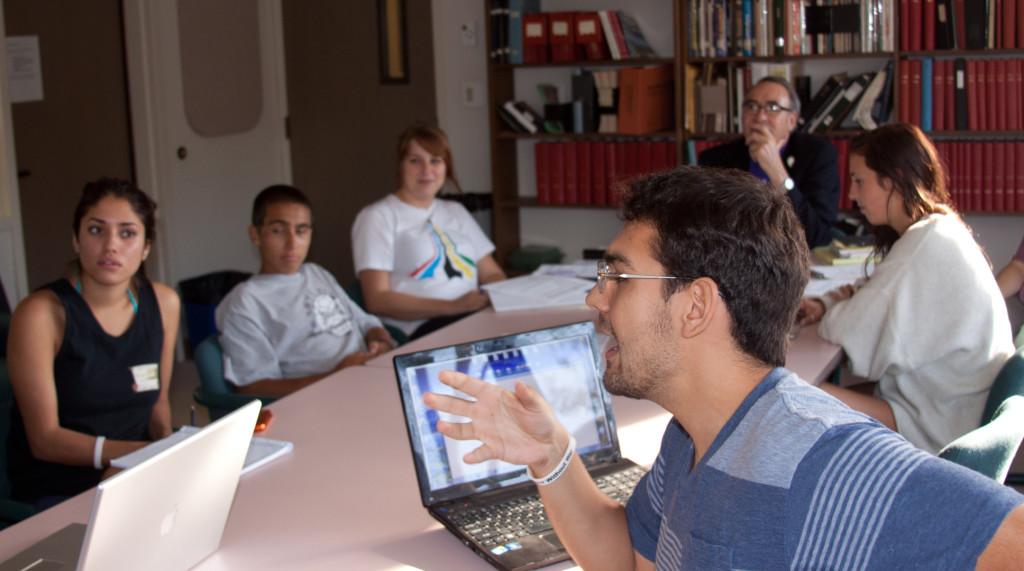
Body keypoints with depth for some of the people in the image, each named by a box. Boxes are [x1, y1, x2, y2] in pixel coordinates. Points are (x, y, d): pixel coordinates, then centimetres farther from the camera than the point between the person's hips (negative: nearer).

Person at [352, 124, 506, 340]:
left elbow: (492, 274, 23)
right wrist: (452, 306, -19)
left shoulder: (456, 212, 26)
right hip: (424, 329, -7)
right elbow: (377, 299, -7)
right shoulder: (378, 217, 3)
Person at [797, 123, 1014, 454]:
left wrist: (831, 312, 4)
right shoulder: (938, 231, 11)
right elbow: (879, 300, 20)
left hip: (937, 427, -10)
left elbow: (849, 329, -18)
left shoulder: (927, 244, -20)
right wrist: (824, 305, 2)